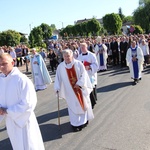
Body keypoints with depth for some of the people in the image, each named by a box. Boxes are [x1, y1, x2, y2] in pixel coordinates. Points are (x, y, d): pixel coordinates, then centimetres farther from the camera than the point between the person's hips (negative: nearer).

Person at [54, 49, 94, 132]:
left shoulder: (78, 64, -8)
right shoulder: (60, 66, -4)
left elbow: (83, 74, -8)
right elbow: (58, 78, -2)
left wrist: (79, 84, -18)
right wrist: (57, 88, -11)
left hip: (80, 89, 0)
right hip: (69, 91, 0)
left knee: (82, 104, 12)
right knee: (73, 106, 5)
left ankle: (84, 120, 32)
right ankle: (76, 124, 16)